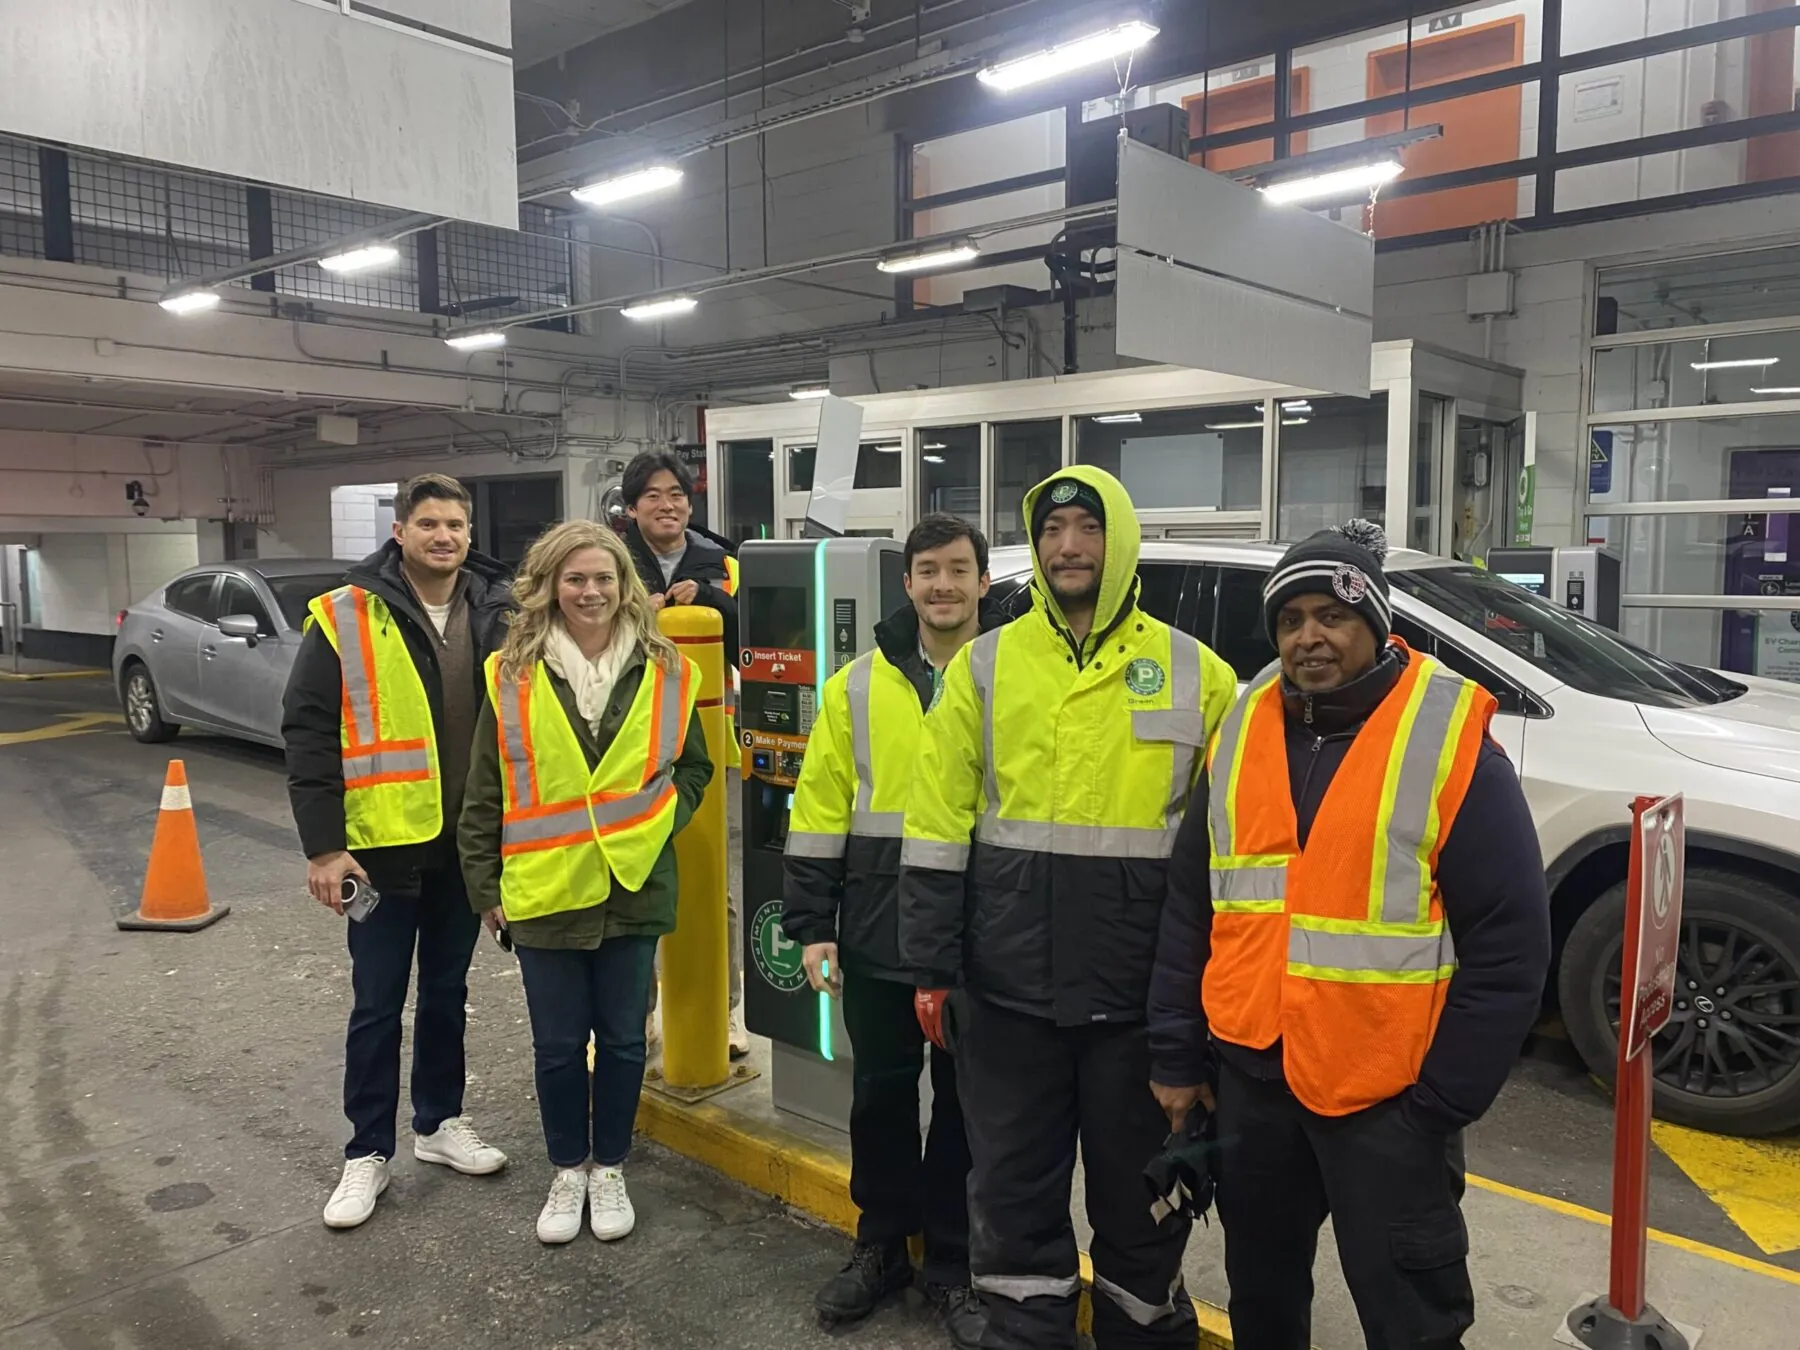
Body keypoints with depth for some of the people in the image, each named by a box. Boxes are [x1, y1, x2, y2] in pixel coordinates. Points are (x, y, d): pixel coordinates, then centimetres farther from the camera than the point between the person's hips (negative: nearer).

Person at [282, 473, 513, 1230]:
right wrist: (323, 846, -12)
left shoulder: (499, 614, 1)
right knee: (378, 1003, 7)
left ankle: (439, 1123, 33)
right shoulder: (345, 619, -8)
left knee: (448, 991, 16)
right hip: (385, 846, -3)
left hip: (467, 843, 3)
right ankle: (368, 1152, 21)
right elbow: (307, 734, -9)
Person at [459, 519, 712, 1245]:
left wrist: (653, 825, -5)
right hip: (544, 890, -1)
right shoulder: (513, 675, -4)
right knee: (558, 1043, 11)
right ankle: (567, 1170, 32)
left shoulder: (664, 673, -2)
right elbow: (485, 794, 1)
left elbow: (691, 769, 10)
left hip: (633, 888, 1)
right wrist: (485, 886, 1)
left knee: (622, 1038, 13)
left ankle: (609, 1168, 33)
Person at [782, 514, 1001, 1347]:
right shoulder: (860, 684, 3)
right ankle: (882, 1244, 35)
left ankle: (951, 1262, 30)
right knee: (880, 1094, 15)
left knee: (964, 1101, 11)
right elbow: (820, 808, 3)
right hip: (878, 934, 2)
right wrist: (811, 923, -1)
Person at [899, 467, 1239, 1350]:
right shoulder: (984, 665, 0)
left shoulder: (1195, 672, -1)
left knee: (1141, 1187, 16)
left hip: (1145, 991, 0)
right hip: (1008, 985, 1)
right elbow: (938, 827, 0)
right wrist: (932, 968, -2)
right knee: (1015, 1186, 14)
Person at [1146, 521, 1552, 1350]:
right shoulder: (1242, 733, 3)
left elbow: (1509, 944, -10)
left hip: (1386, 1091, -4)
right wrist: (1176, 1054, 6)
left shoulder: (1450, 743, -11)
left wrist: (1444, 1099, -10)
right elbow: (1189, 907, 8)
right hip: (1250, 1075, 5)